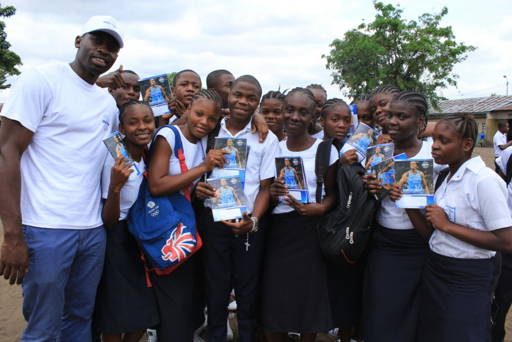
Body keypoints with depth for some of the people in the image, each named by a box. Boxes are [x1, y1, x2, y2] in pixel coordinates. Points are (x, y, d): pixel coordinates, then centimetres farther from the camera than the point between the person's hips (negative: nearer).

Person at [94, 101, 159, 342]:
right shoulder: (114, 160, -19)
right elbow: (109, 222, -20)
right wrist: (115, 186, -37)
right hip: (118, 241, -6)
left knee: (145, 315, 14)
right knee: (116, 320, 4)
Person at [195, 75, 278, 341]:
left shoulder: (267, 139, 1)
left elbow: (265, 187, 1)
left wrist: (254, 220, -16)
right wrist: (197, 187, -13)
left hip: (250, 223, -1)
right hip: (213, 220, 1)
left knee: (248, 293, 9)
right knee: (215, 291, 8)